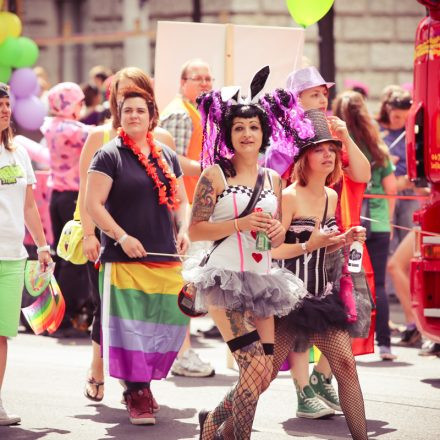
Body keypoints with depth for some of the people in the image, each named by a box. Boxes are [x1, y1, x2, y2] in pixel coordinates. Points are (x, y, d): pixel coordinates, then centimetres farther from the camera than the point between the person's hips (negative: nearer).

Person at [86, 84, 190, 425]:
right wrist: (121, 237, -15)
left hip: (166, 259, 5)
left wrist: (183, 230, 3)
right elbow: (94, 204, -7)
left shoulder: (167, 156, 15)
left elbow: (181, 200, 22)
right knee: (130, 326, -8)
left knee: (169, 325, 2)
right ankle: (137, 395, 0)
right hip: (125, 258, -5)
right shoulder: (110, 155, -2)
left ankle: (142, 381, 21)